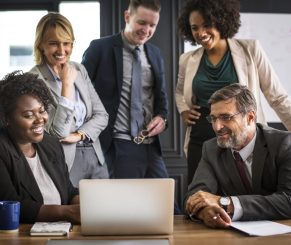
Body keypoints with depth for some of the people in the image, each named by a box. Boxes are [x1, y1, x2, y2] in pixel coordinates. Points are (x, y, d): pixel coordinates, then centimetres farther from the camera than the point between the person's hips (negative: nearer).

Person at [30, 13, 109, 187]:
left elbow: (102, 115, 7)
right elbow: (58, 133, -19)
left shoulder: (80, 69, 6)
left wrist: (79, 134, -11)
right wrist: (67, 84, -21)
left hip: (95, 157, 6)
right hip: (64, 162, -6)